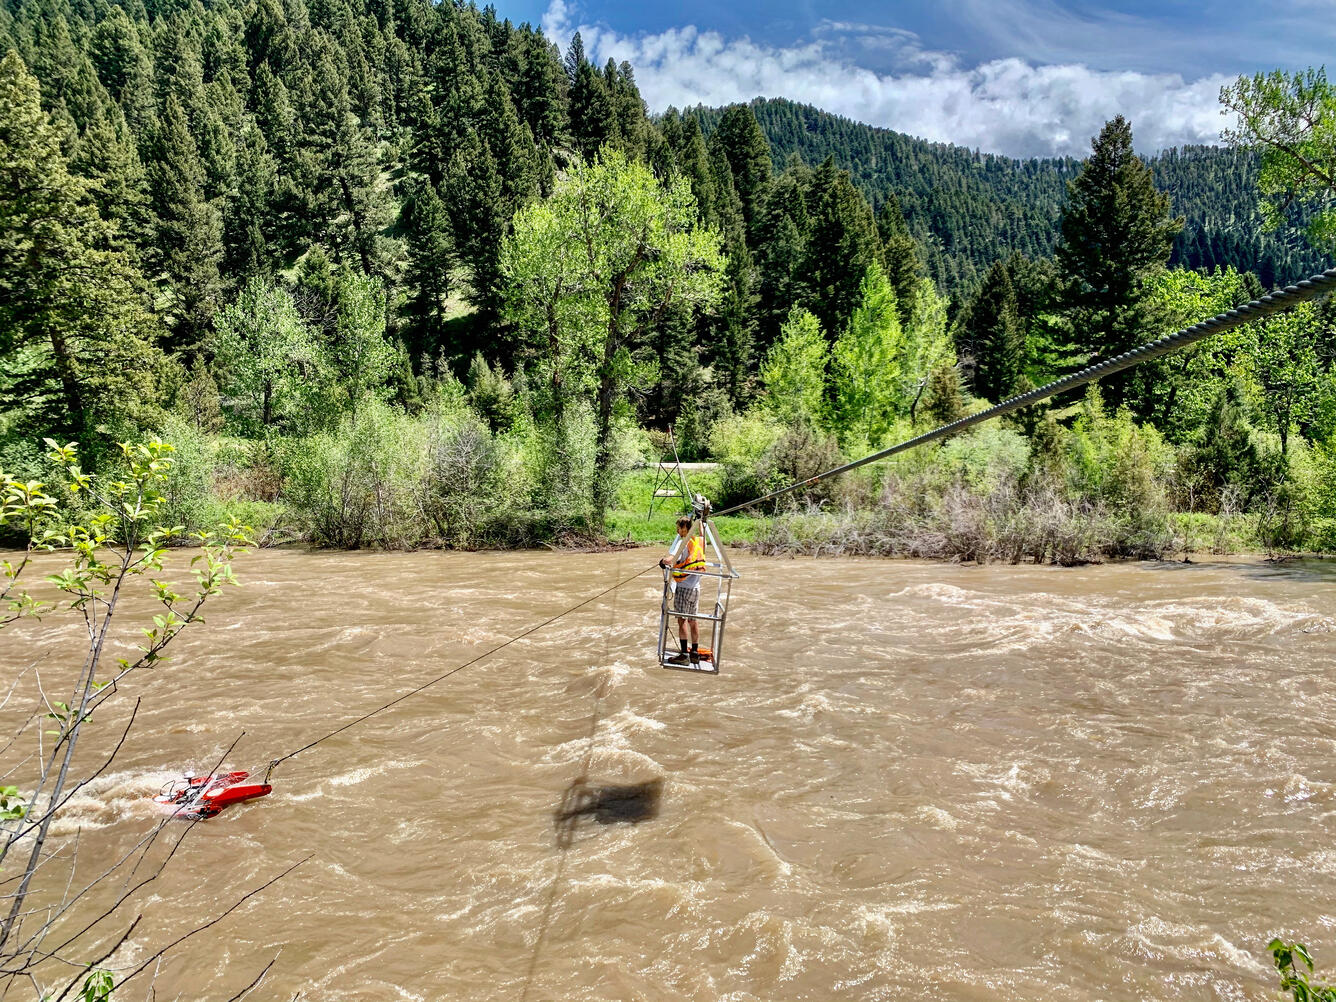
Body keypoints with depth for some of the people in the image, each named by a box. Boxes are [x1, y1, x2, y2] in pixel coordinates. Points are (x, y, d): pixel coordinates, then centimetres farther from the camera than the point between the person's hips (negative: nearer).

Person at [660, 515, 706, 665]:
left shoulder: (682, 542, -14)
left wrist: (662, 562, -6)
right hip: (696, 587, 7)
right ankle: (695, 653, 17)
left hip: (683, 587, -7)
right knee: (693, 619, 14)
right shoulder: (700, 541, 6)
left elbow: (670, 559, -25)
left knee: (682, 619, -4)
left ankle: (684, 655, -6)